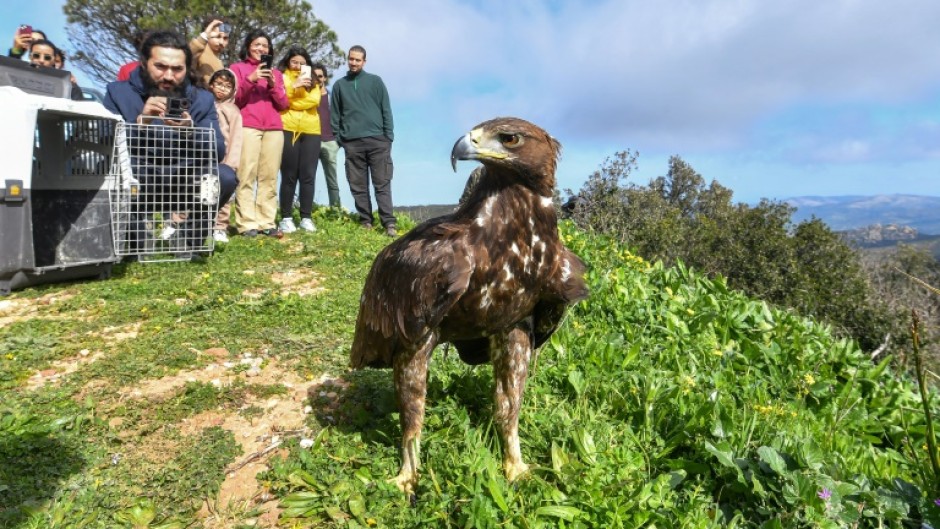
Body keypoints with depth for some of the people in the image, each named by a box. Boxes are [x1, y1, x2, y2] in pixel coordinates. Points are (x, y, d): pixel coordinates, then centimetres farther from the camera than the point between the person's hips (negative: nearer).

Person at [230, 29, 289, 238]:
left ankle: (267, 222, -5)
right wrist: (251, 79, -8)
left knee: (269, 177, -5)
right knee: (246, 176, -12)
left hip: (274, 129, 3)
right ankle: (247, 224, -13)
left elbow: (284, 104, 15)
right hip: (247, 127, -3)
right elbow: (234, 99, 4)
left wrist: (273, 85, -2)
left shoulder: (275, 72, 25)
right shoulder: (238, 67, 15)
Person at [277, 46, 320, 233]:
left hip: (311, 131, 3)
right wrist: (293, 85, -16)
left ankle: (306, 218, 4)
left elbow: (314, 100, 0)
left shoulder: (311, 81, 18)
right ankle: (286, 218, 0)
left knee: (308, 176, -1)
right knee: (289, 176, -4)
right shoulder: (280, 77, 9)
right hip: (288, 130, -3)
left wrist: (290, 102, -7)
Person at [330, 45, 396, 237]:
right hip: (352, 143, 2)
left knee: (382, 183, -6)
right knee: (358, 186, 2)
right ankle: (365, 221, 7)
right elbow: (335, 114, 14)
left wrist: (389, 136, -4)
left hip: (377, 140, -2)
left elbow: (386, 110, 5)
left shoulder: (375, 81, 9)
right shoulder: (339, 85, 14)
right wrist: (336, 138, 4)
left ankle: (389, 223, -10)